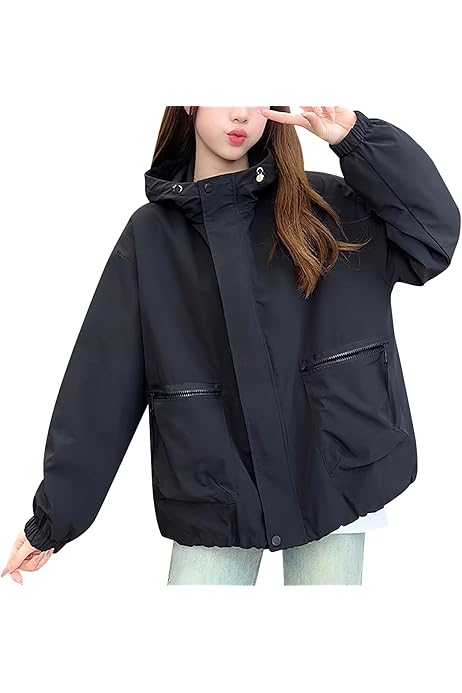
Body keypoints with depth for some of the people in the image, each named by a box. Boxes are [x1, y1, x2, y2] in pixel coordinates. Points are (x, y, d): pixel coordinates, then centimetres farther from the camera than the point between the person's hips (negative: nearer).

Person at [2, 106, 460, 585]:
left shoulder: (323, 205, 3)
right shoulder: (151, 232, 2)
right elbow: (102, 380, 0)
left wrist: (356, 138, -13)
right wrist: (53, 514, 0)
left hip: (329, 482, 1)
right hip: (212, 500, 0)